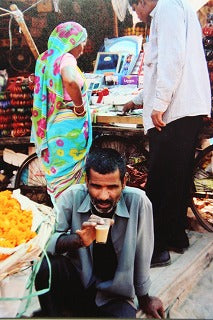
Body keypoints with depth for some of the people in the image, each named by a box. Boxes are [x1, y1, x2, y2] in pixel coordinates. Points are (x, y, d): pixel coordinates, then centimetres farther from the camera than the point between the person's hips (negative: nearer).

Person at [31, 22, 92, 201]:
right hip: (69, 127, -8)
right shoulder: (66, 58, -15)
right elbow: (70, 80, -38)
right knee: (70, 174, 1)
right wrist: (79, 106, -23)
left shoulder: (47, 58, 11)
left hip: (53, 124, 8)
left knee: (58, 174, 16)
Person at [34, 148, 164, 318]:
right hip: (76, 282, 2)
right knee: (45, 264, -27)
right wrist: (79, 240, -37)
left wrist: (144, 299, 5)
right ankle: (52, 315, -3)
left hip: (114, 295, -1)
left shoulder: (138, 202, -17)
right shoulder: (73, 196, -14)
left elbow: (142, 254, -7)